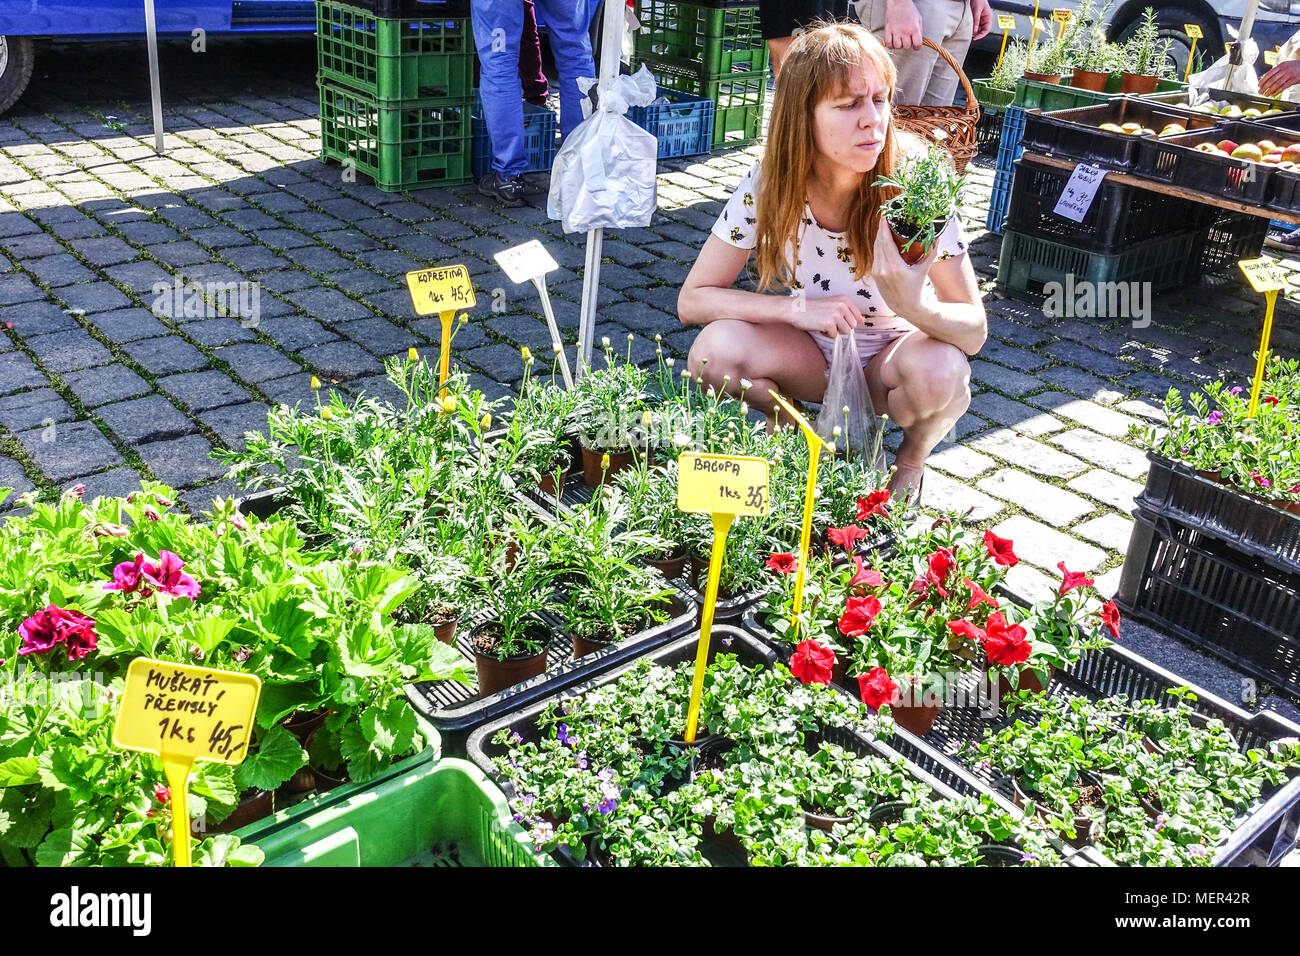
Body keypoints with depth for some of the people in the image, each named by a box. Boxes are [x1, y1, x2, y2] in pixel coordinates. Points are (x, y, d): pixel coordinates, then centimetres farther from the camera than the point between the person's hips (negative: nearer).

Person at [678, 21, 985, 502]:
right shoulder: (769, 183, -19)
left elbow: (974, 331, -23)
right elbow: (692, 300, -17)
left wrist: (914, 304, -46)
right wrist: (798, 307, -29)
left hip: (890, 358, -1)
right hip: (813, 354, 2)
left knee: (937, 371, -35)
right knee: (714, 350, -27)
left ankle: (912, 458, 2)